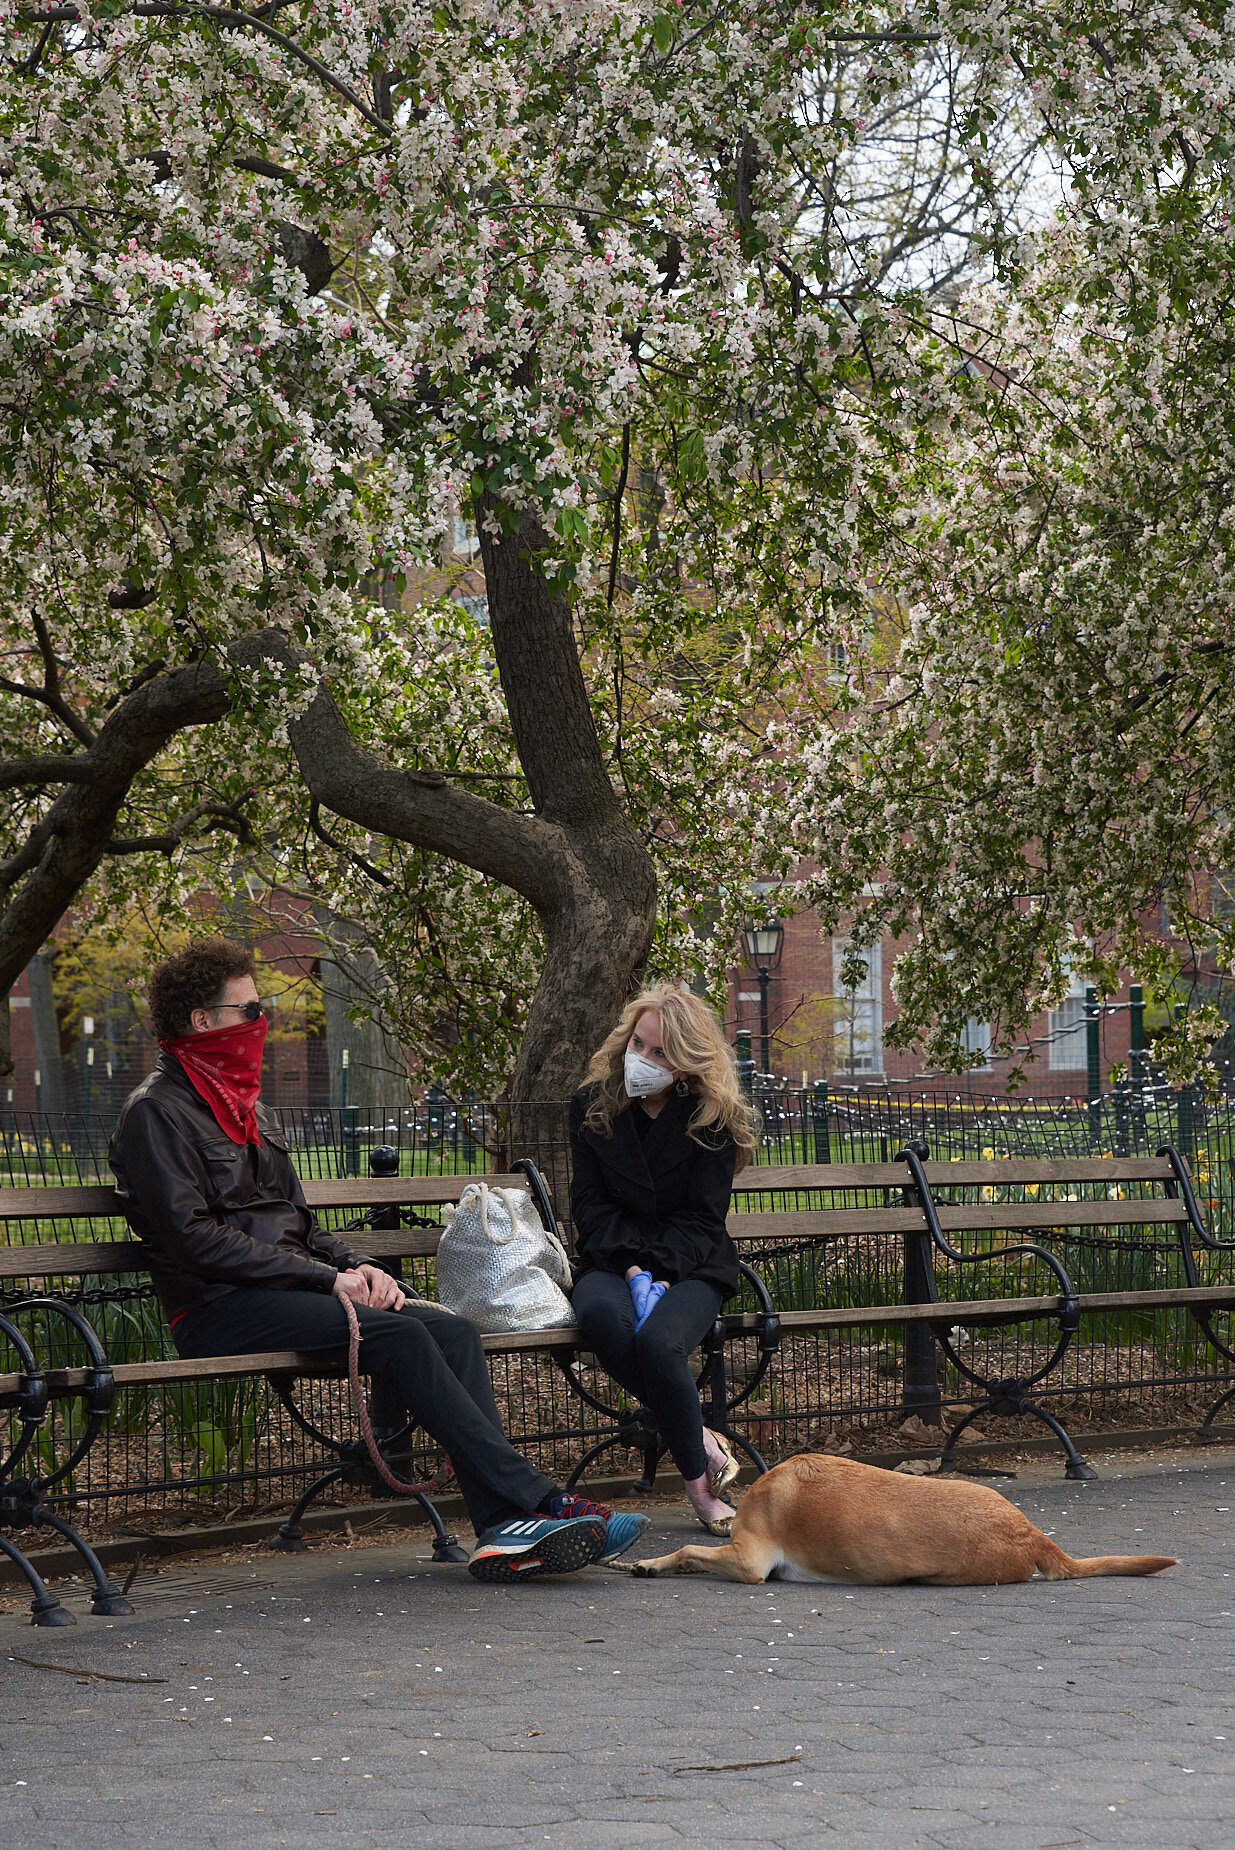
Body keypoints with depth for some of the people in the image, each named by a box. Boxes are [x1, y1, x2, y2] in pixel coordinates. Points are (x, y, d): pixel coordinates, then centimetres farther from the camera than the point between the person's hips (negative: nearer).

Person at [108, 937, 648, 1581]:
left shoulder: (241, 1106, 24)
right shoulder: (157, 1111, -4)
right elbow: (194, 1238, -15)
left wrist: (355, 1265, 4)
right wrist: (326, 1279, -16)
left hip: (285, 1289, 8)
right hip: (218, 1310, -8)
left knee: (452, 1329, -15)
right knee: (400, 1335, -28)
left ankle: (504, 1528, -26)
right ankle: (535, 1500, -29)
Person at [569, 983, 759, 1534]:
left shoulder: (712, 1118, -1)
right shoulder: (592, 1106, 5)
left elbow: (701, 1218, -4)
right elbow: (591, 1205, 1)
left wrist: (658, 1274, -19)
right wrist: (633, 1269, -15)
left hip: (690, 1267, -2)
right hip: (611, 1261, 2)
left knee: (658, 1341, -36)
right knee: (602, 1314, -37)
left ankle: (698, 1479, -17)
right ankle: (701, 1440, -24)